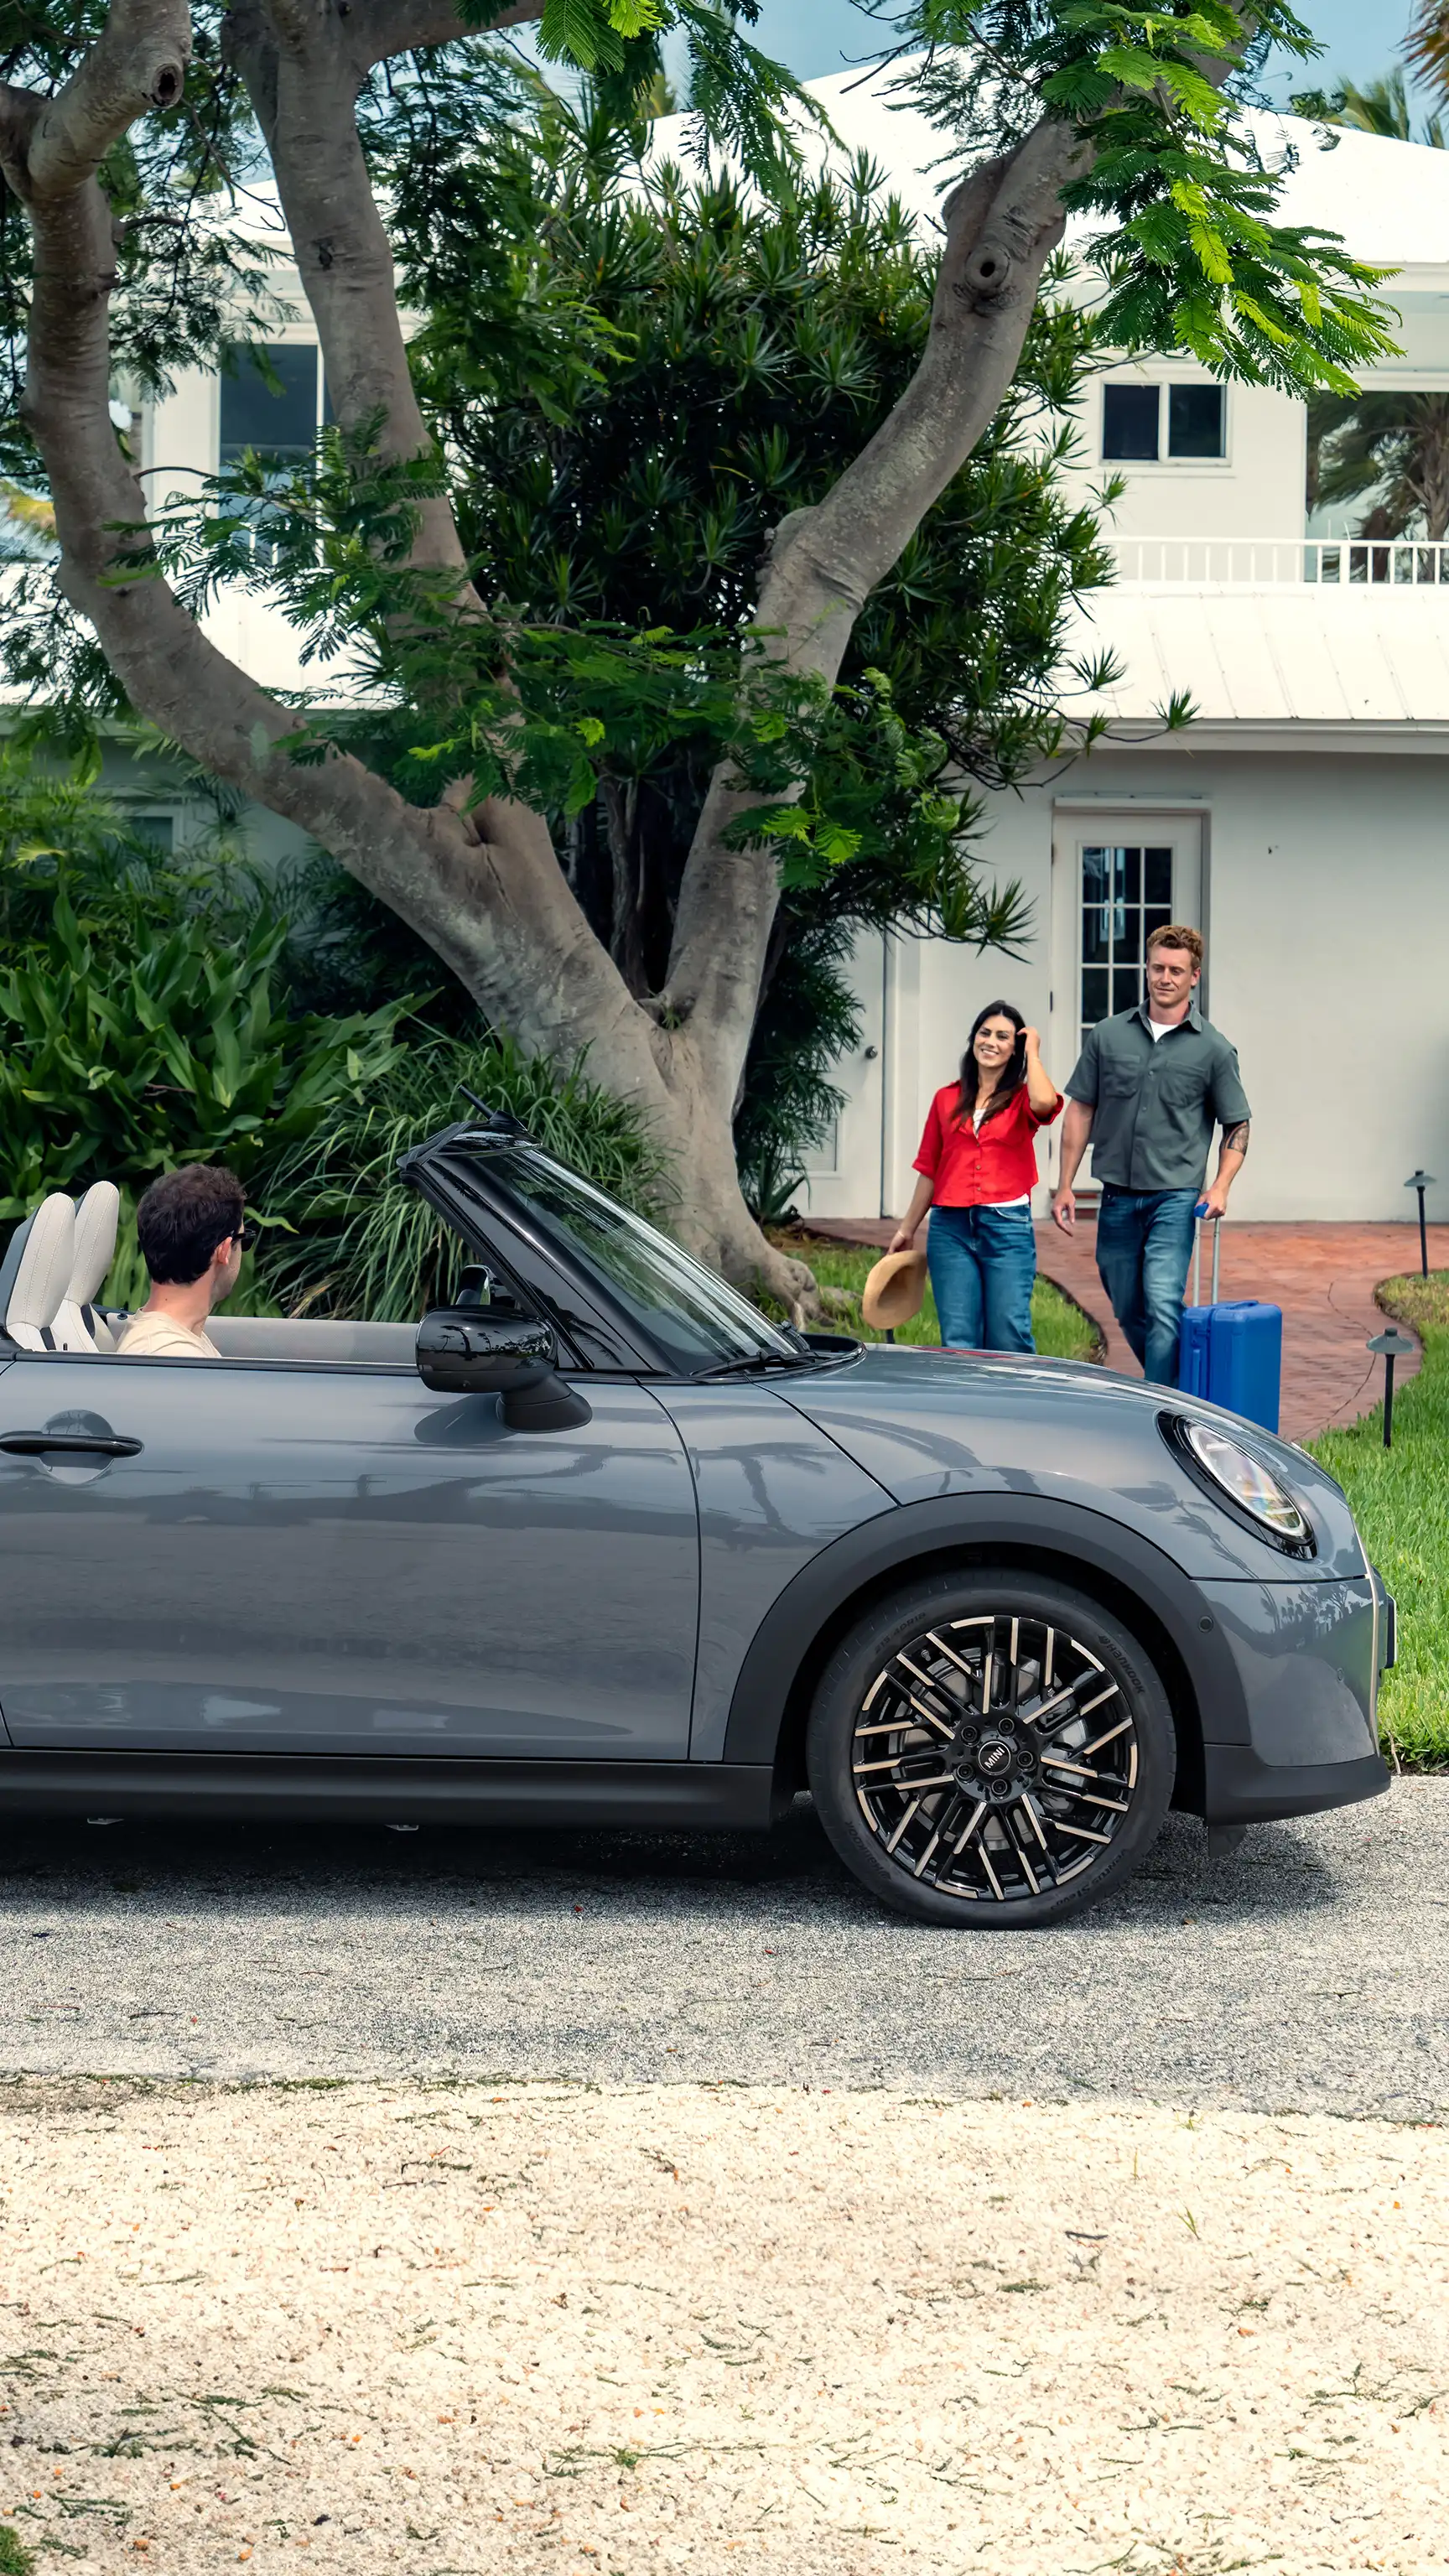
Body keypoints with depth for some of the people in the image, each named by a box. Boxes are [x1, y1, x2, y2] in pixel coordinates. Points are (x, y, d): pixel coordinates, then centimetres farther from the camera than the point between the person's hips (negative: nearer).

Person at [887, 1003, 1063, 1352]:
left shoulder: (1021, 1099, 5)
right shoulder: (947, 1099, 14)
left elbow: (1044, 1103, -21)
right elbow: (929, 1169, 20)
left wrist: (1033, 1052, -5)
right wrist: (907, 1228, 21)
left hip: (1007, 1226, -3)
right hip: (950, 1226, 3)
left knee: (1009, 1338, -7)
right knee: (958, 1342, 1)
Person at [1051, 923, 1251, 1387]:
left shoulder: (1213, 1048, -1)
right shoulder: (1108, 1036, 5)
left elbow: (1237, 1125, 5)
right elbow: (1081, 1110, 9)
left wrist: (1220, 1187, -10)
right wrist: (1066, 1185, 4)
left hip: (1175, 1196, -4)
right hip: (1118, 1196, 4)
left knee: (1162, 1303, -17)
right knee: (1128, 1310, 12)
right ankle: (1174, 1384, 35)